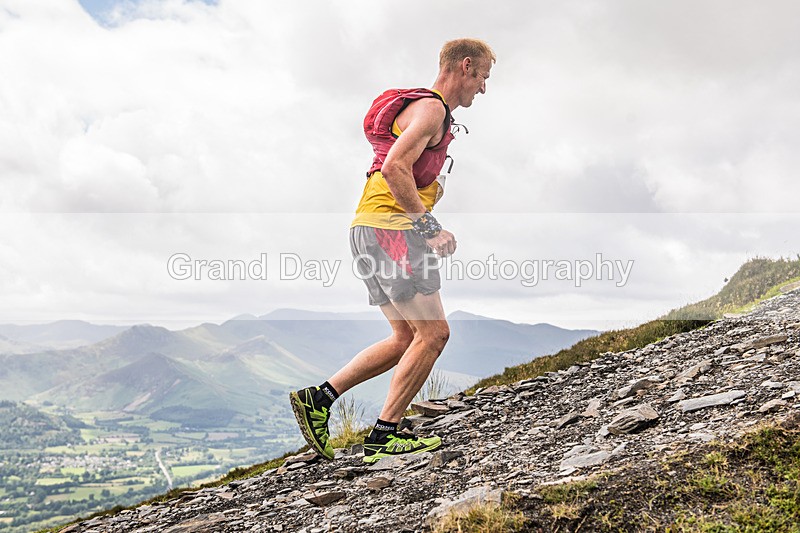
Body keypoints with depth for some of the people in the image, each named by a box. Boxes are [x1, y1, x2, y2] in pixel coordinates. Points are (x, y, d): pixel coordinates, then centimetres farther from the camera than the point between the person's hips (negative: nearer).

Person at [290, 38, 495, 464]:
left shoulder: (419, 106, 26)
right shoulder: (431, 108, -7)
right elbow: (395, 168, -22)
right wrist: (428, 226, -19)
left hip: (368, 229, 10)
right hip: (390, 227, -10)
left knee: (406, 339, 11)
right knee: (433, 333, -8)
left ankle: (318, 397, 9)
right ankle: (385, 436, -4)